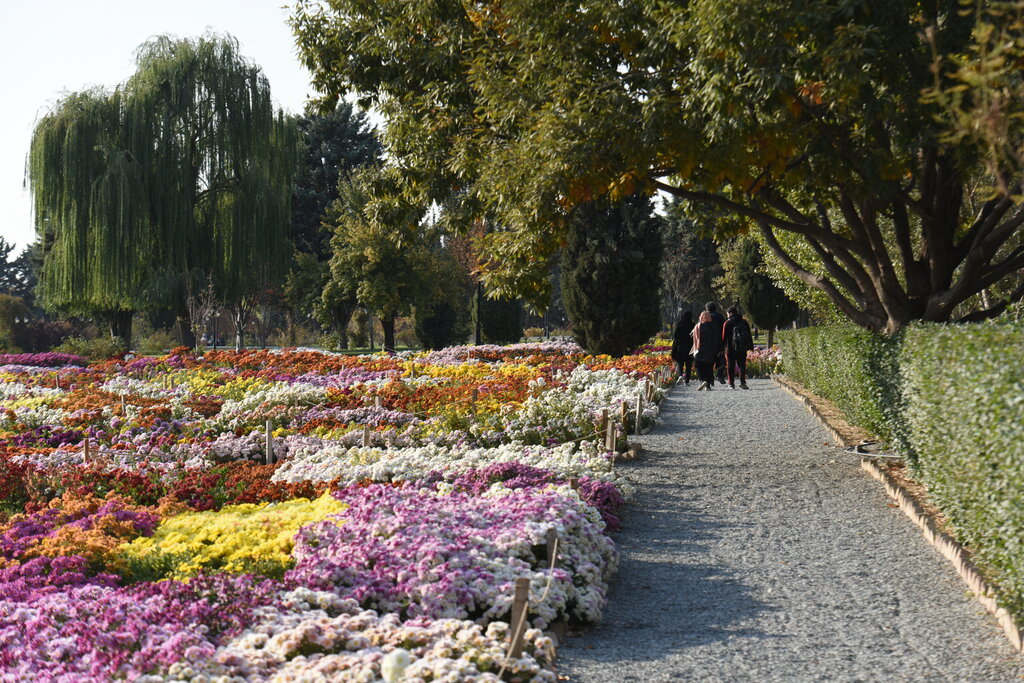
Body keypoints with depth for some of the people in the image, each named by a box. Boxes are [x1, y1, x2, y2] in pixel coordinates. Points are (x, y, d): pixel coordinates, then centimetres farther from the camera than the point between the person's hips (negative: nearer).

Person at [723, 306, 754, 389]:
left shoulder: (728, 323, -4)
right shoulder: (744, 322, 8)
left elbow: (724, 337, -5)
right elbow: (749, 335, 11)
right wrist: (751, 347, 16)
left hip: (731, 348, -3)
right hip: (742, 348, 3)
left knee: (731, 366, 3)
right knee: (742, 365, 7)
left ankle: (731, 383, 1)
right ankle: (742, 382, -5)